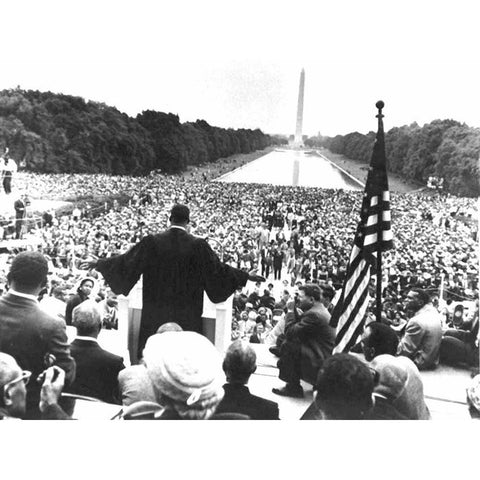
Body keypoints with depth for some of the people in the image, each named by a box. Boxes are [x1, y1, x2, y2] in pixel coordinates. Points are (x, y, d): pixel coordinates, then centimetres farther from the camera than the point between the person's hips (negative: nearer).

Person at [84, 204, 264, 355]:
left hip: (156, 313, 1)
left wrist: (99, 263, 16)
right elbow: (217, 269, -6)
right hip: (187, 314, -1)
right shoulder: (198, 245, -10)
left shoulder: (152, 242, -7)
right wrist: (246, 276, 6)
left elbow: (126, 261, 0)